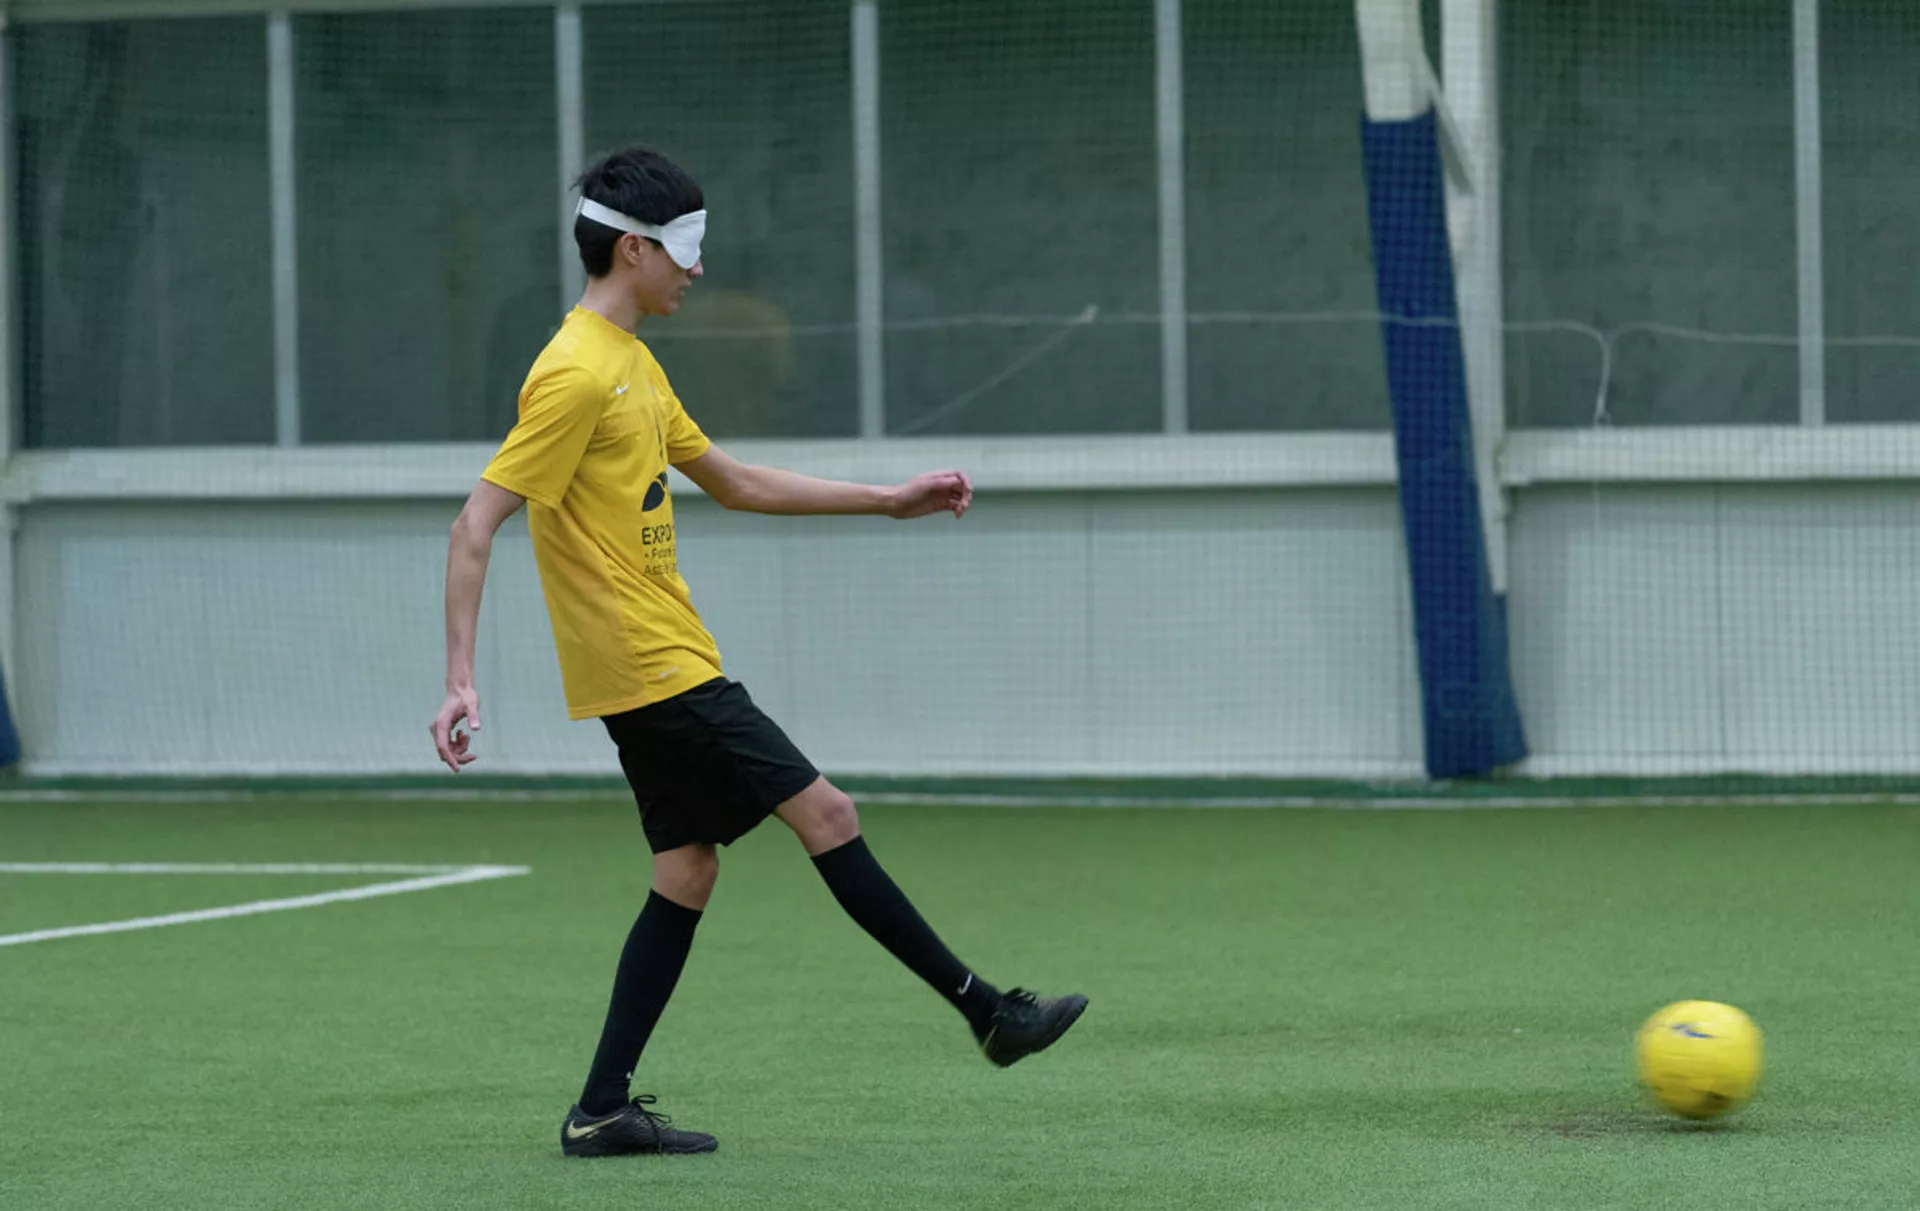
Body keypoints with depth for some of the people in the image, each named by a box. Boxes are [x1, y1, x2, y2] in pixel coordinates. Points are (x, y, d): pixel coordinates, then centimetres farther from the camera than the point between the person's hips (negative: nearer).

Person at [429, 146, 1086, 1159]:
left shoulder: (633, 368, 15)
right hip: (656, 670, -10)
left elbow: (734, 482, 26)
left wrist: (889, 500, 24)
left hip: (651, 674, 10)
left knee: (687, 875, 9)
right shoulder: (576, 375, -17)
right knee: (826, 817, -5)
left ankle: (602, 1113, 7)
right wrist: (459, 682, -25)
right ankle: (986, 1012, 2)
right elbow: (475, 527, -19)